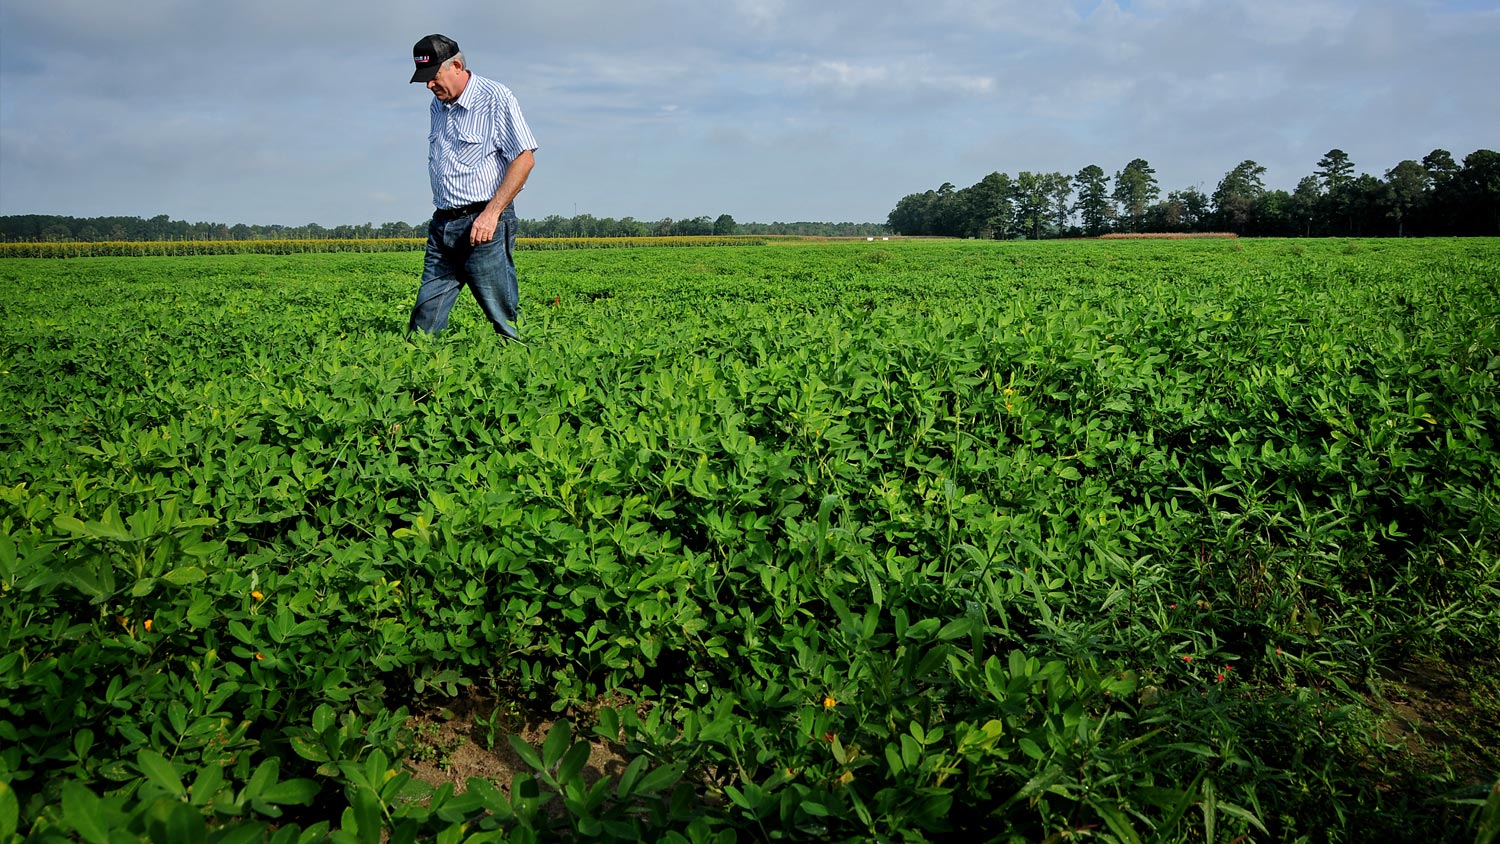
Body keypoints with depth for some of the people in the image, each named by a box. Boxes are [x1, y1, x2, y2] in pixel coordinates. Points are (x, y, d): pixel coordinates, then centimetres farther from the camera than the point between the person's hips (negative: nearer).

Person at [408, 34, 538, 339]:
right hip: (442, 223, 7)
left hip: (483, 223, -7)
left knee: (505, 321, -5)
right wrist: (442, 214, 14)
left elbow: (524, 159, -12)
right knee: (424, 320, 3)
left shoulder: (497, 99, -7)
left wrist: (492, 213, -17)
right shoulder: (438, 104, 16)